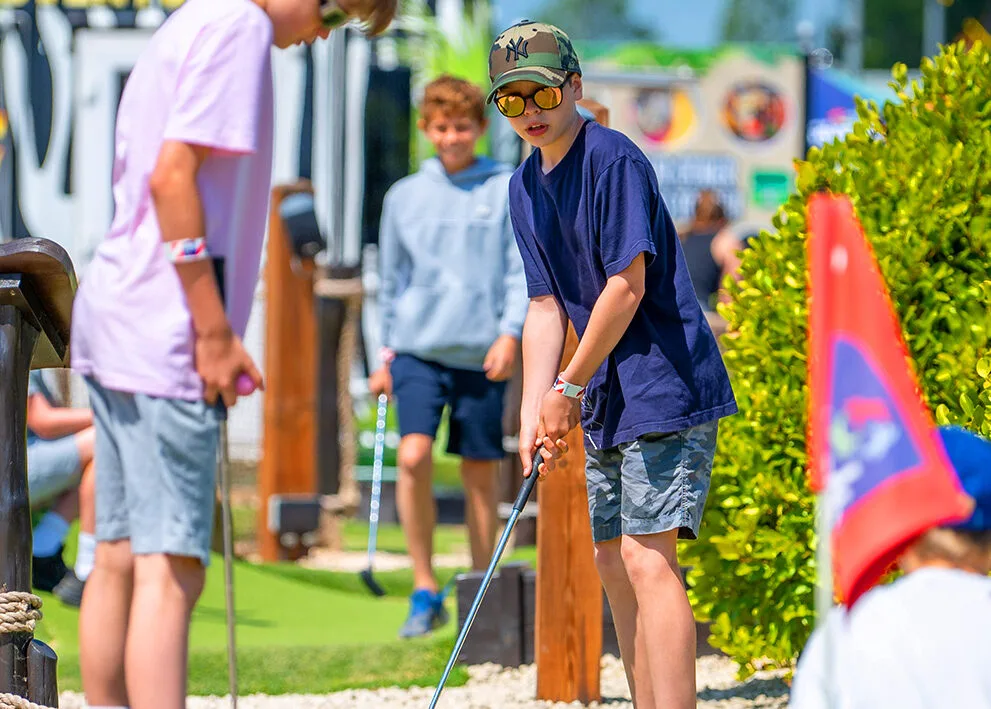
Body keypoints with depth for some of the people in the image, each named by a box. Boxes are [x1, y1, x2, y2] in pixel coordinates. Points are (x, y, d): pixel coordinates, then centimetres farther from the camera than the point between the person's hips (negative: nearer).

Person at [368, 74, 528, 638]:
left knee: (481, 471, 3)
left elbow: (523, 269, 1)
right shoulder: (405, 196, 10)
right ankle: (425, 589, -6)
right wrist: (387, 353, 16)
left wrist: (510, 333, -12)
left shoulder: (509, 190, 4)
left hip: (481, 354, -1)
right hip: (418, 349, 1)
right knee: (414, 456, -17)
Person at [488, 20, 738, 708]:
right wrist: (535, 414, 2)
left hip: (666, 387, -9)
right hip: (607, 400, 9)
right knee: (614, 562, 11)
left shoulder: (613, 159, -14)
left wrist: (570, 387, -11)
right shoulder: (525, 187, 13)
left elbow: (627, 286, -18)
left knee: (647, 556, -16)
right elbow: (546, 308, 13)